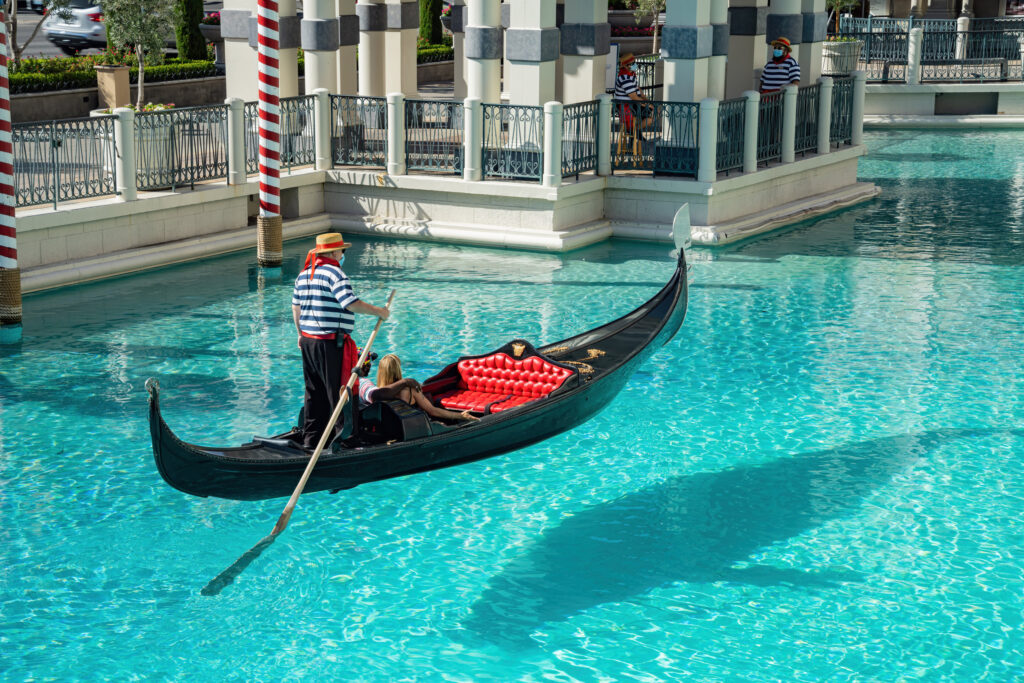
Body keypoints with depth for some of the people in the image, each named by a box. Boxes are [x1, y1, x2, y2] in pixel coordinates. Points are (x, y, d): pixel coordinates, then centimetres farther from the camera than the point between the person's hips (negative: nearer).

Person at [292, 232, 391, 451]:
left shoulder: (303, 274, 12)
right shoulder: (334, 273, -14)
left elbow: (295, 307, 19)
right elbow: (351, 303, -22)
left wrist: (301, 333, 29)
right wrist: (378, 311, -11)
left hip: (308, 341, 8)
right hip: (330, 344, -8)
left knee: (314, 393, 15)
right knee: (338, 392, -1)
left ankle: (311, 439, 19)